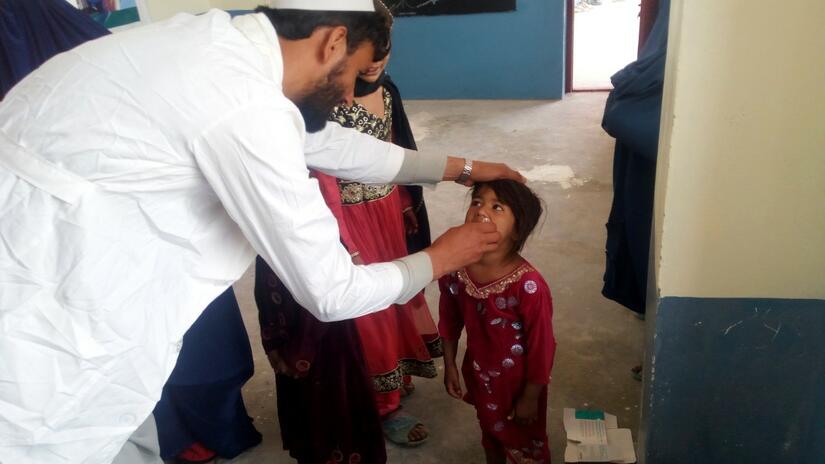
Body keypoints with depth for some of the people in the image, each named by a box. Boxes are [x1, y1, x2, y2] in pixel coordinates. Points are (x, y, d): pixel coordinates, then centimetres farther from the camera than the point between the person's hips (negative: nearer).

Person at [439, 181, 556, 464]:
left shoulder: (528, 285, -34)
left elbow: (541, 346, -21)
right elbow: (450, 322, -3)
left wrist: (531, 396, -11)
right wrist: (449, 366, 6)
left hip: (519, 380, -4)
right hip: (479, 374, 4)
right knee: (490, 430, 31)